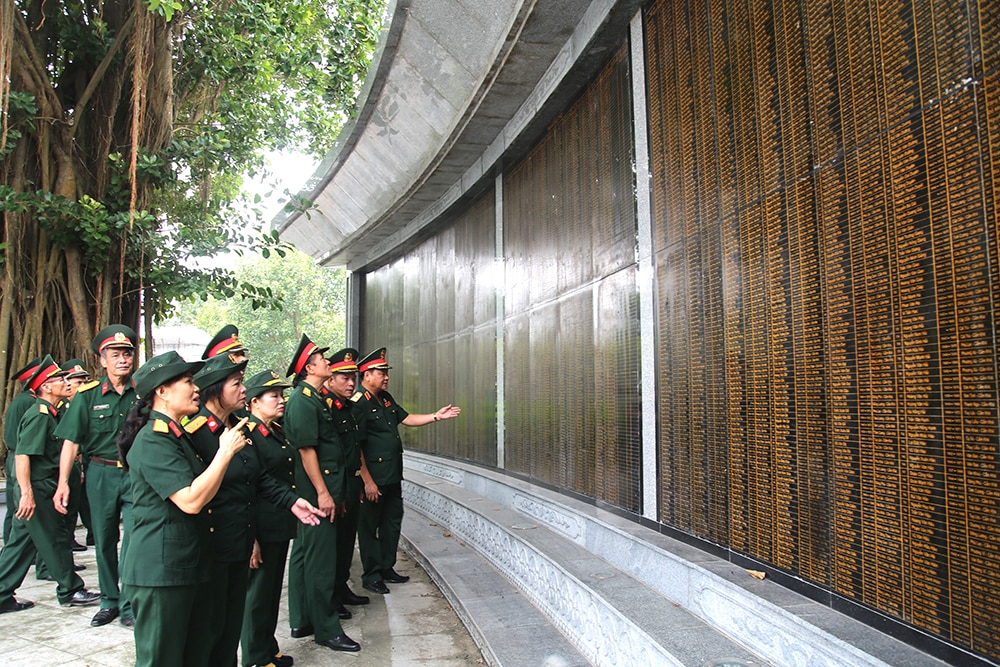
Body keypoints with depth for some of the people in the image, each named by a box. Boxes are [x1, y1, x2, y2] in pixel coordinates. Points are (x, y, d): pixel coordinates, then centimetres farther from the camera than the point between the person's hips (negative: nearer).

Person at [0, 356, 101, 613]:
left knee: (21, 543, 13)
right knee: (54, 540, 1)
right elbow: (22, 455, -23)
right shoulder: (39, 415, -16)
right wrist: (26, 493, -27)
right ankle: (70, 590, 12)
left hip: (43, 488, 9)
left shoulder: (49, 414, 13)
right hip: (36, 489, -9)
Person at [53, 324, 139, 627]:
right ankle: (109, 601, 27)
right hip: (101, 474, 1)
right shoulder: (88, 396, 1)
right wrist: (63, 482, -7)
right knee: (105, 542, 12)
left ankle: (130, 606, 7)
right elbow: (71, 441, 0)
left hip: (136, 474, -1)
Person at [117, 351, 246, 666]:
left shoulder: (178, 436, 15)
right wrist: (225, 451, -21)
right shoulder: (153, 441, -17)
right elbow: (191, 500, -26)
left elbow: (201, 487, 23)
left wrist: (226, 448, 9)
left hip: (188, 566, 10)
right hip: (160, 570, -10)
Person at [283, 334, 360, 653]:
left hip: (324, 488, 10)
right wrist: (323, 493, -21)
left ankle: (303, 621, 28)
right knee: (321, 561, -2)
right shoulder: (302, 400, -15)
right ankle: (326, 630, 7)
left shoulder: (314, 397, 15)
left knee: (310, 555, 17)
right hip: (317, 491, -10)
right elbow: (306, 449, -20)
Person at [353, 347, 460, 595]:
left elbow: (406, 418, 20)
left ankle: (387, 568, 30)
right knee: (370, 526, 4)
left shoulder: (386, 398, 12)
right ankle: (371, 576, 16)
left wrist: (436, 416, 9)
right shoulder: (358, 403, -16)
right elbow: (355, 447, -19)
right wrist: (367, 481, -19)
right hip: (373, 478, -9)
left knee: (392, 522, 16)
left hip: (393, 475, 9)